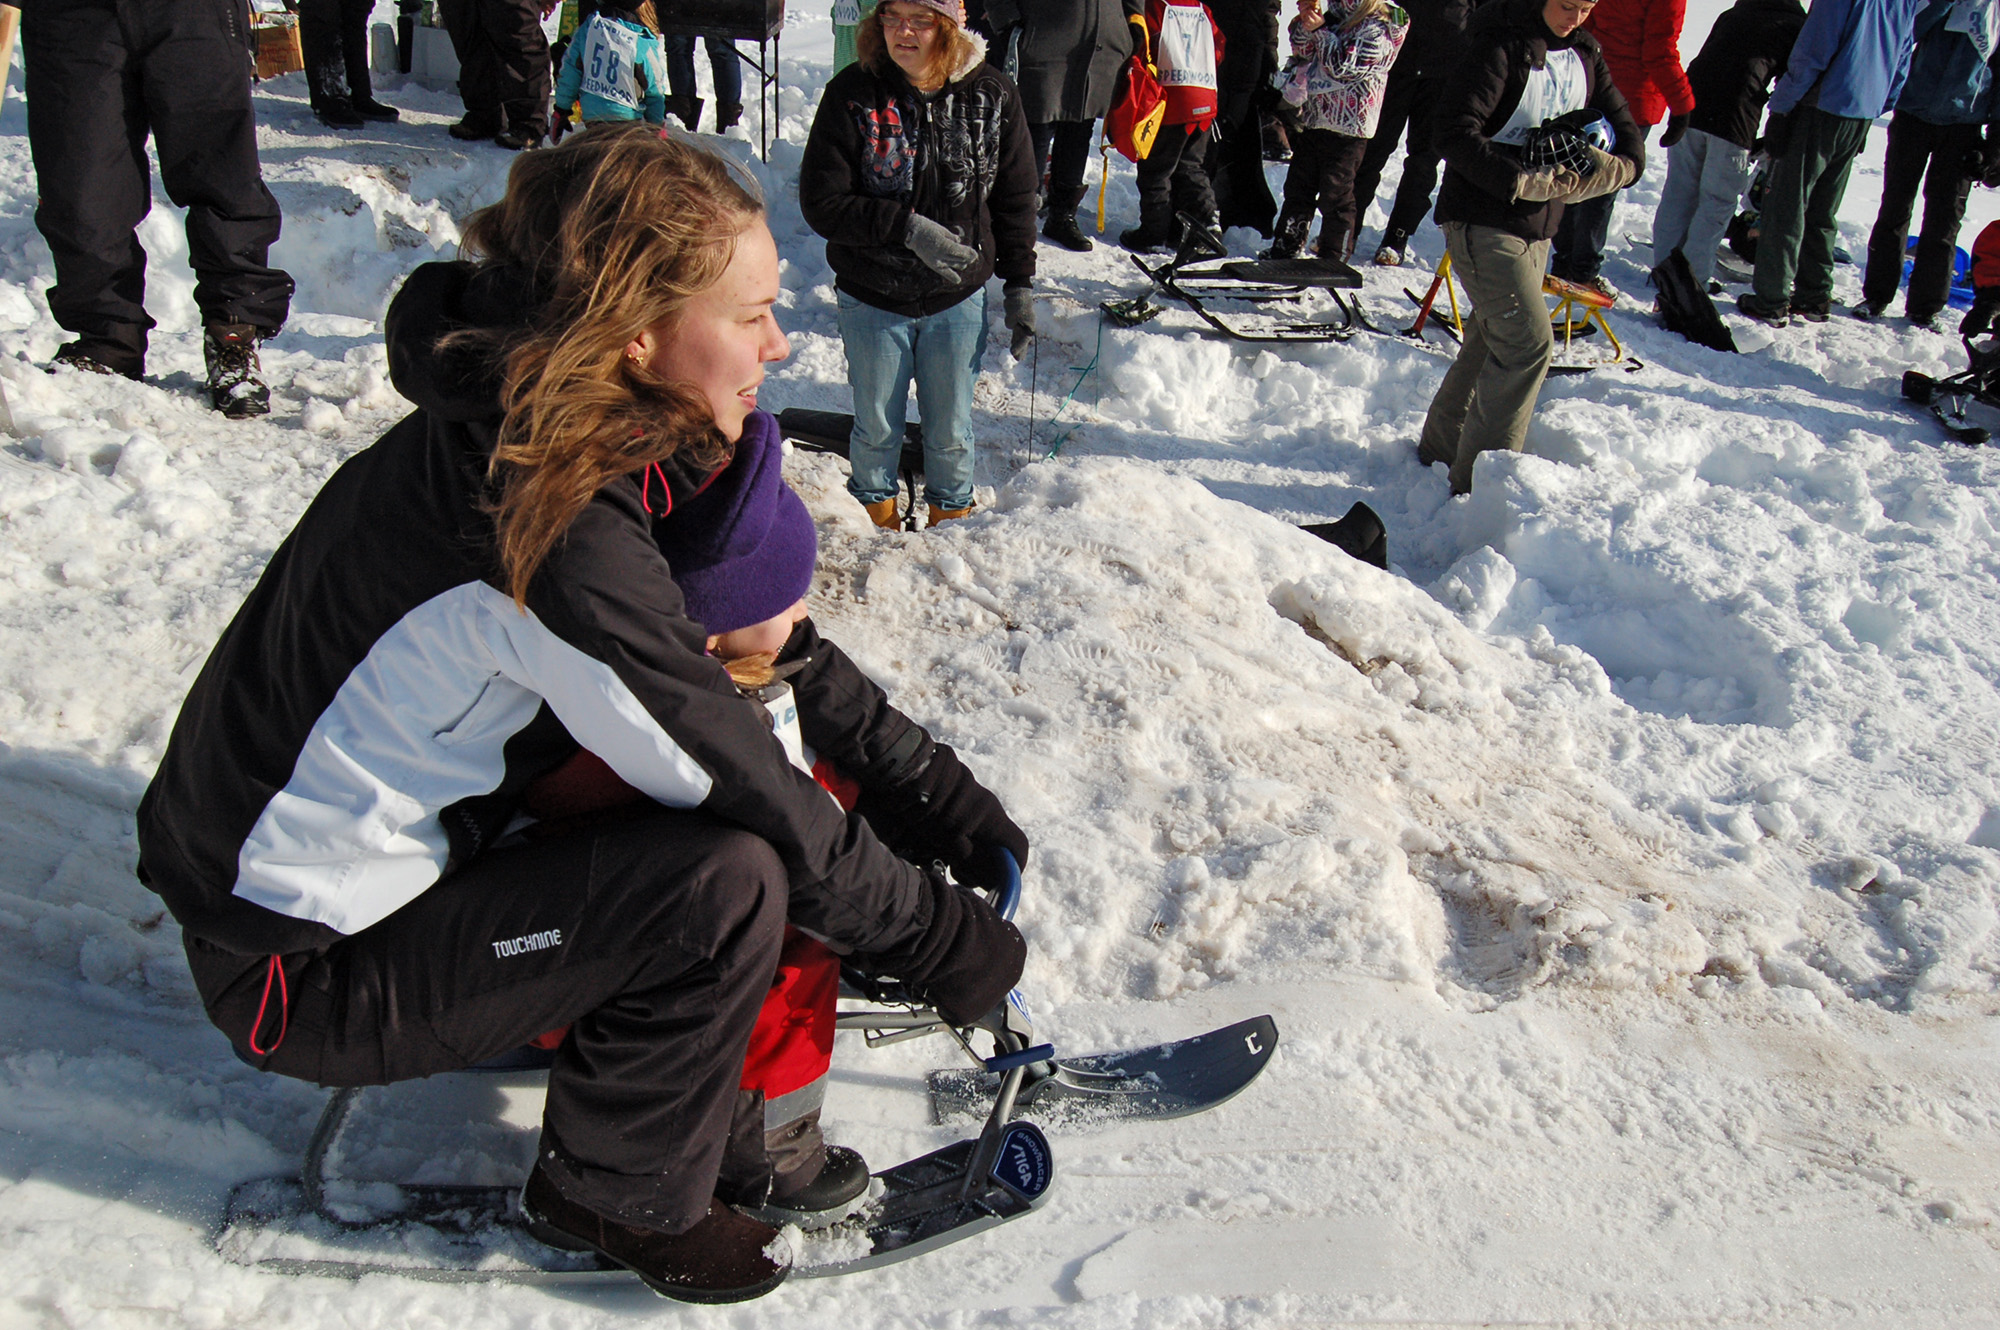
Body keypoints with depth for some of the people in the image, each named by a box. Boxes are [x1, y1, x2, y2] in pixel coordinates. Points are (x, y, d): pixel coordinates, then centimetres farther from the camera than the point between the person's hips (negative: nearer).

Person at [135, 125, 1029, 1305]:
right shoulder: (558, 535, -32)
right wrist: (940, 939, -9)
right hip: (305, 978, -8)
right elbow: (752, 799, -24)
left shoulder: (524, 430, -3)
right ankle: (618, 1193, 3)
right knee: (730, 881, -23)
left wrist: (939, 794, 1)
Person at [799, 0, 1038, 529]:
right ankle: (877, 518, 41)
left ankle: (952, 518, 40)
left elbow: (1016, 200, 3)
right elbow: (821, 201, -15)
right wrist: (907, 227, -24)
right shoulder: (852, 94, -14)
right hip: (871, 301, -1)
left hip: (959, 300, 1)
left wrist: (1020, 285, 3)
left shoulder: (992, 95, -8)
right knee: (876, 429, 15)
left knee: (951, 431, 15)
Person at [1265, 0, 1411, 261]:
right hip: (1312, 118, 7)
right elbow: (1303, 52, 9)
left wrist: (1320, 31, -20)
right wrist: (1305, 24, -9)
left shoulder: (1379, 29, -12)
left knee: (1335, 195, 0)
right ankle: (1286, 249, 25)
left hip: (1346, 127, -7)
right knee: (1298, 186, 14)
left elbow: (1346, 68, -21)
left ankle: (1333, 259, 10)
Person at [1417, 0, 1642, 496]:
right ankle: (1480, 482, -9)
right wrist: (1523, 181, -26)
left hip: (1537, 226, 8)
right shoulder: (1500, 43, -12)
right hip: (1483, 220, -8)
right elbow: (1455, 132, -22)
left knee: (1491, 340, 14)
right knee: (1528, 341, -14)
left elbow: (1629, 142, 8)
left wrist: (1600, 168, -14)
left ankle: (1442, 446, 29)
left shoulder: (1584, 52, 10)